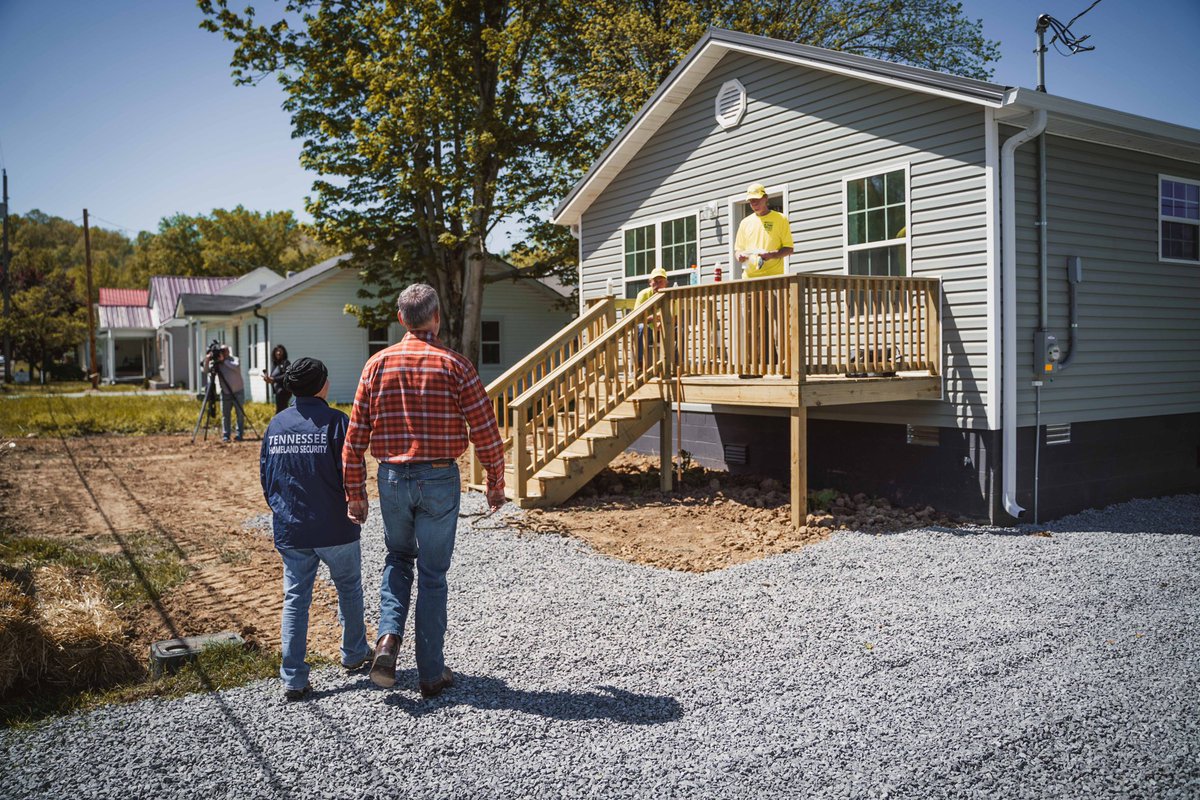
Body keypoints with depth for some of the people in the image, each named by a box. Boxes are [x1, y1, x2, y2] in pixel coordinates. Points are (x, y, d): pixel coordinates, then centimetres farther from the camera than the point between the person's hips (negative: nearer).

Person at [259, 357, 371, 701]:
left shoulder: (276, 424, 3)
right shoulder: (336, 421, -12)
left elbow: (265, 475, 8)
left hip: (289, 530, 4)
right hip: (335, 529, -4)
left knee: (295, 599, 9)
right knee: (349, 589, 17)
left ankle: (293, 679, 7)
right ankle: (354, 654, 33)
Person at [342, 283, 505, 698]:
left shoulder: (378, 364, 1)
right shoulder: (455, 365, -6)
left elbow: (355, 435, 2)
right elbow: (485, 432, -7)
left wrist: (355, 492, 10)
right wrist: (496, 482, 5)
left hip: (392, 477, 2)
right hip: (439, 478, -2)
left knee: (398, 558, 25)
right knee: (433, 575, 8)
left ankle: (389, 636, 4)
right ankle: (431, 672, 16)